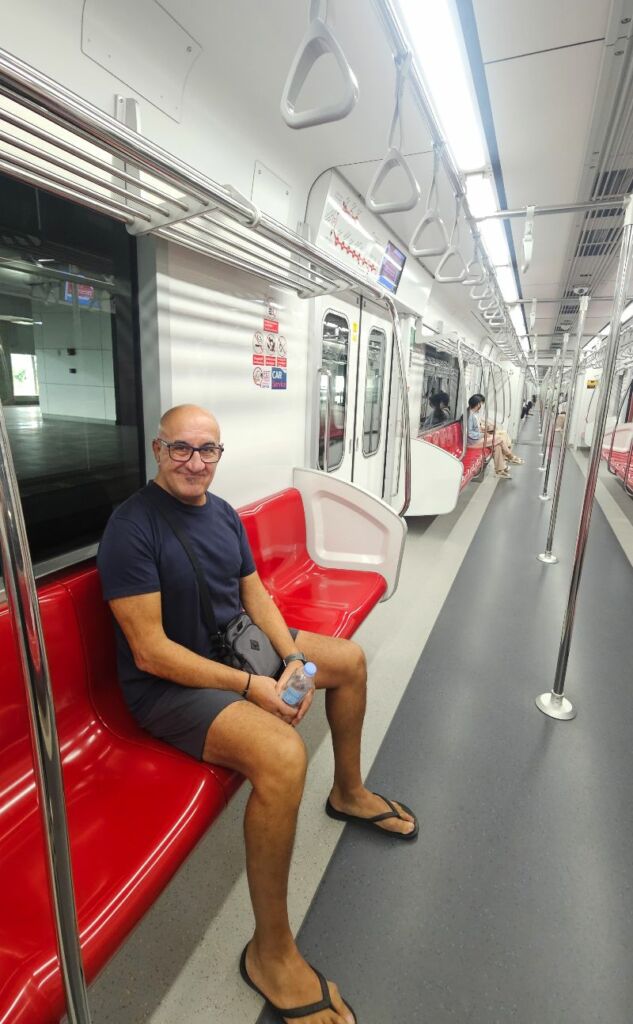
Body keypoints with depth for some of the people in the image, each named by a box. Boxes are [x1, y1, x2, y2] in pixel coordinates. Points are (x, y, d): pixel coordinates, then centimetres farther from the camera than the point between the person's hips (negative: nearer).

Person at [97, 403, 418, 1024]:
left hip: (238, 644, 9)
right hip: (169, 684, -8)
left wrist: (292, 658, -8)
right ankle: (270, 953, -4)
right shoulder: (132, 526, -19)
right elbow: (150, 652, -23)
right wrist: (251, 687, -24)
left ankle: (349, 793, 35)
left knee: (350, 659, 14)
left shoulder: (222, 512, 4)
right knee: (283, 756, -33)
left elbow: (254, 595, 8)